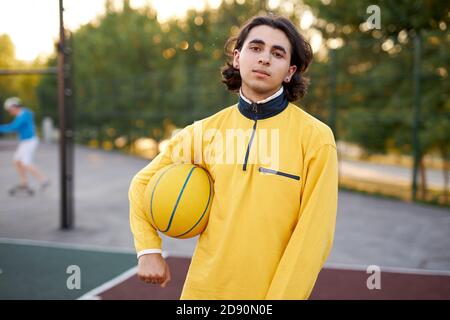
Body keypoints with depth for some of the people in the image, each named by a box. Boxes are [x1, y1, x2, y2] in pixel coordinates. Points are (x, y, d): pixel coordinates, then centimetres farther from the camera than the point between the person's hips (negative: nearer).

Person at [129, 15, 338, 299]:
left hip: (275, 291, -2)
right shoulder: (204, 131, -1)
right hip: (203, 289, 3)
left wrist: (281, 295, -15)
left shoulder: (316, 137, -10)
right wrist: (148, 250, 0)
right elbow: (143, 182, 10)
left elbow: (313, 235, -13)